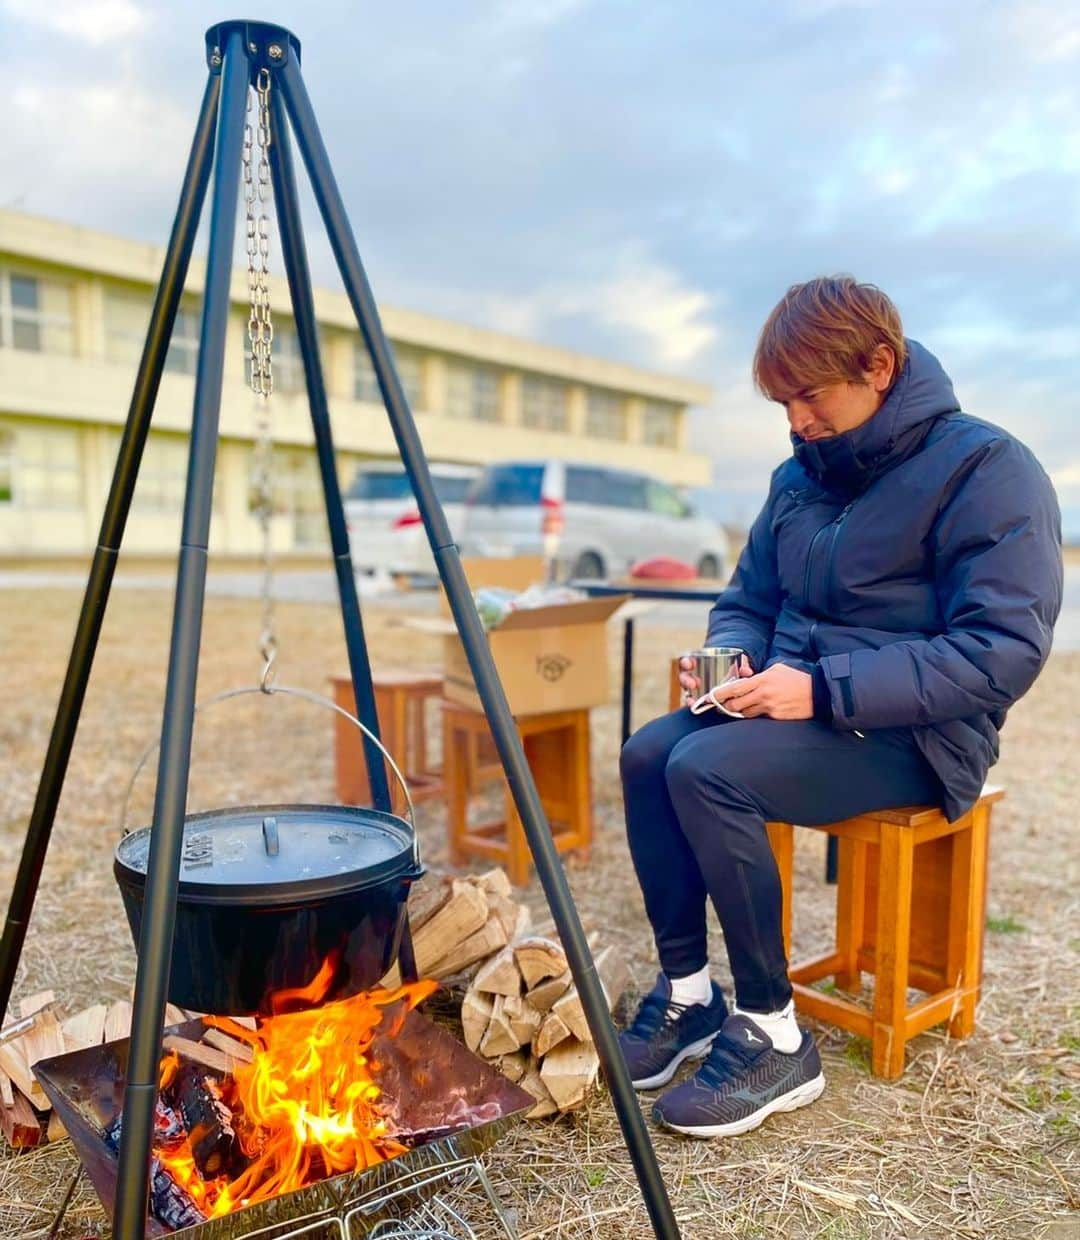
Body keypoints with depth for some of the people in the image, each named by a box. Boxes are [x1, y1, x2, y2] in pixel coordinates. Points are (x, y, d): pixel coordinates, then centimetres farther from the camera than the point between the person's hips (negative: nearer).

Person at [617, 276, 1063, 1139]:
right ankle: (687, 993, -1)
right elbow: (748, 601, 17)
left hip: (913, 736, -7)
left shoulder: (987, 469, -12)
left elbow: (1006, 650, -20)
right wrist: (731, 658, -7)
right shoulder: (801, 475, 9)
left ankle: (777, 1040, -11)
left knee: (706, 770, -28)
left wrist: (825, 689, -25)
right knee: (648, 753, -16)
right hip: (799, 707, 7)